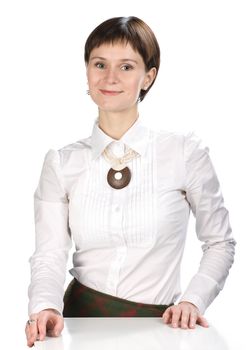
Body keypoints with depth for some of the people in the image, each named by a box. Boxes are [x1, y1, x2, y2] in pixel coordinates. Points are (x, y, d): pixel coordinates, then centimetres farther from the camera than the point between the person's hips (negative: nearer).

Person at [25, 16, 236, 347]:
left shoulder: (186, 152, -3)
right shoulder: (61, 163, 2)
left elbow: (220, 244, 5)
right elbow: (49, 255, -3)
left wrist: (192, 301, -9)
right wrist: (45, 307, -21)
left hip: (156, 323, -1)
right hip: (82, 320, 1)